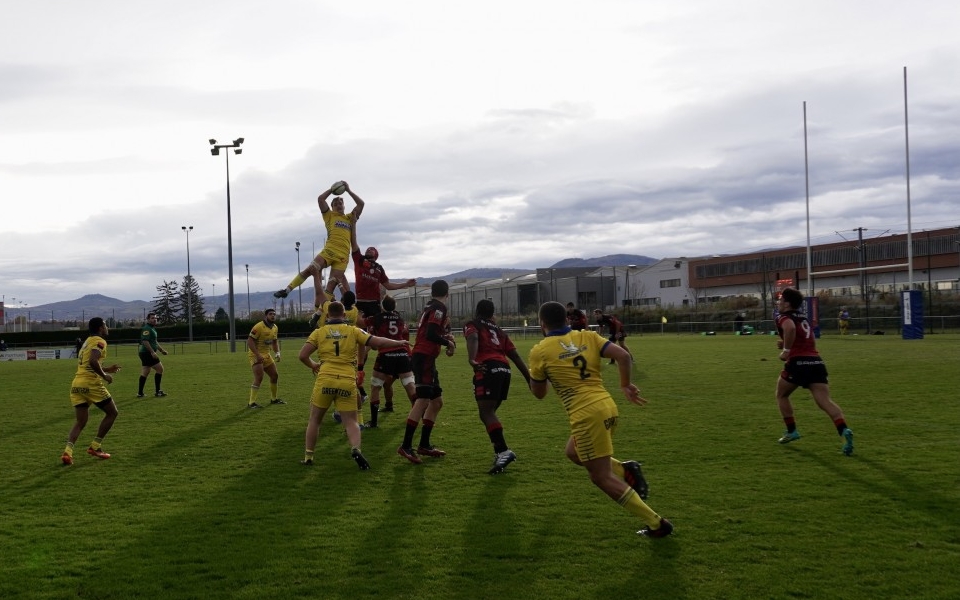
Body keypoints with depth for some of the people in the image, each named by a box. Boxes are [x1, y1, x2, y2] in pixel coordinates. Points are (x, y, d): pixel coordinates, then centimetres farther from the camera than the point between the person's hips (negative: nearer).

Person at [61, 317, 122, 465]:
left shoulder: (87, 342, 22)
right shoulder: (99, 341, -6)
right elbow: (93, 361, -23)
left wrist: (106, 369, 28)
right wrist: (105, 375, -11)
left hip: (77, 384, 8)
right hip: (91, 383, -8)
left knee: (80, 422, 8)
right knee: (112, 412, 8)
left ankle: (68, 451, -13)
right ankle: (95, 446, 7)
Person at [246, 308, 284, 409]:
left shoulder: (275, 328, 7)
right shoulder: (259, 327, -20)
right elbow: (250, 341, -23)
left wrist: (277, 353, 5)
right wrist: (258, 355, -28)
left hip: (266, 355, 9)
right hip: (255, 354, -9)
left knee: (275, 376, 12)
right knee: (259, 378, -18)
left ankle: (274, 399, 29)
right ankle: (251, 403, -12)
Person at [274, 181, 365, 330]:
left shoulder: (350, 218, 25)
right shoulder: (329, 215, 20)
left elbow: (361, 204, 17)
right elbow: (320, 199, 8)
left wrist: (348, 190, 17)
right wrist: (332, 189, 16)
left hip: (343, 255, 1)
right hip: (329, 249, -1)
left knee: (332, 284, -8)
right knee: (312, 269, -22)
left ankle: (318, 312, -10)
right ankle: (287, 289, -19)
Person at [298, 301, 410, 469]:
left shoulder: (319, 332, 8)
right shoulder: (353, 331, 7)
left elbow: (303, 356, 1)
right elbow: (378, 342, 4)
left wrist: (313, 365, 22)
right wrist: (399, 342, 18)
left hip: (325, 380, 0)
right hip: (347, 381, 0)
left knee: (315, 420, 17)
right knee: (351, 422, 5)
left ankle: (308, 457, 18)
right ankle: (356, 449, -21)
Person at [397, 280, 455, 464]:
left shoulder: (431, 307, 19)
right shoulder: (439, 308, -10)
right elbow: (431, 334, -21)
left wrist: (446, 337, 7)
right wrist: (448, 343, -7)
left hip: (426, 359, 10)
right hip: (424, 358, -10)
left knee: (437, 401, 15)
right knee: (423, 400, -16)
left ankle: (424, 445, 18)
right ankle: (406, 446, -19)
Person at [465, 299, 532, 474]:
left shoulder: (472, 324, 14)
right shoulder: (498, 330, 29)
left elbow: (473, 338, -11)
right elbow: (515, 355, 23)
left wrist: (471, 359, -28)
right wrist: (529, 378, 24)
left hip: (488, 369, -6)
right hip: (504, 370, 7)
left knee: (486, 413, -11)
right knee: (489, 412, 18)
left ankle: (503, 451, -26)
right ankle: (500, 451, 14)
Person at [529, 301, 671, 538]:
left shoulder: (539, 351, -2)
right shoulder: (588, 337, 10)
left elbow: (538, 393, 10)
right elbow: (623, 355, -1)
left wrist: (535, 371, 28)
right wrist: (626, 385, 12)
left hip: (587, 414, -7)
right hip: (608, 406, 7)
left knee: (601, 477, 2)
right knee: (573, 452, 29)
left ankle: (656, 524, -1)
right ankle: (626, 469, 9)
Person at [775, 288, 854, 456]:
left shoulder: (783, 317, 2)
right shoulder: (803, 319, 26)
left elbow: (790, 328, -23)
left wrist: (786, 350, -13)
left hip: (798, 362, -6)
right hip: (817, 362, 6)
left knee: (781, 395, 20)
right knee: (825, 401, -7)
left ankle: (791, 431, 20)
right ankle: (844, 431, -29)